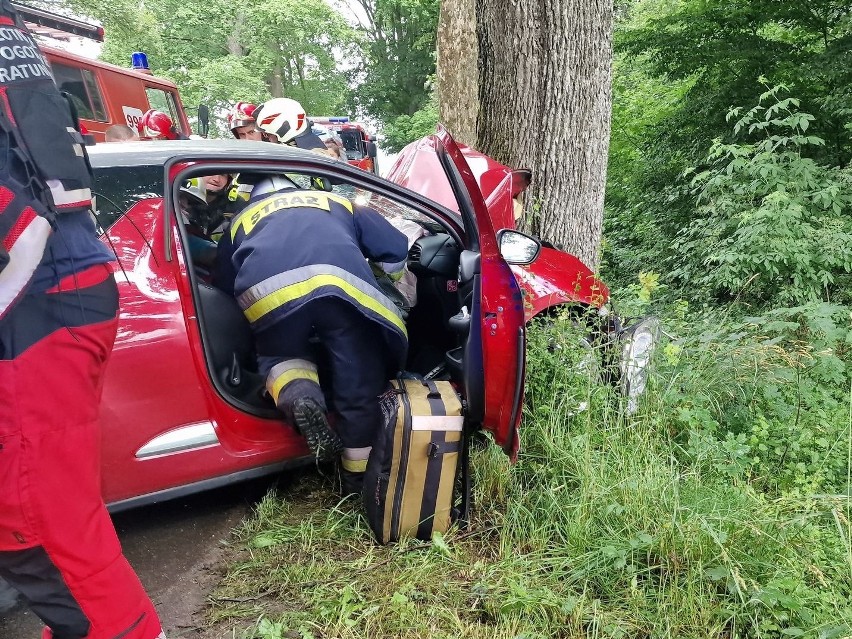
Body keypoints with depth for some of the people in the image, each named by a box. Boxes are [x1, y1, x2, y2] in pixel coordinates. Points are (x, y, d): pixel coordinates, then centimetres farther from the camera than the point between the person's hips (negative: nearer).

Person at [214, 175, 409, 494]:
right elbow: (397, 250, 35)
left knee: (280, 354, 30)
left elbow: (223, 287, 36)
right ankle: (358, 479, 26)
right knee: (359, 384, 15)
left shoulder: (240, 221, 40)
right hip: (342, 283, 0)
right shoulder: (337, 202, 39)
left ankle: (295, 393, 0)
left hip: (266, 293, 1)